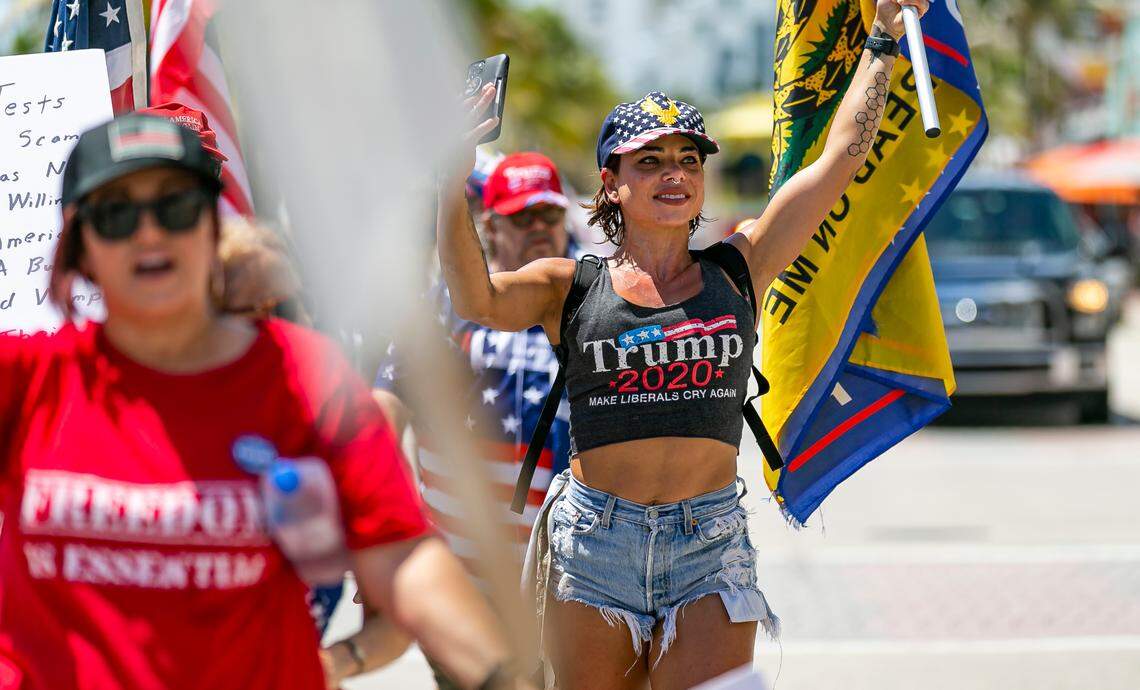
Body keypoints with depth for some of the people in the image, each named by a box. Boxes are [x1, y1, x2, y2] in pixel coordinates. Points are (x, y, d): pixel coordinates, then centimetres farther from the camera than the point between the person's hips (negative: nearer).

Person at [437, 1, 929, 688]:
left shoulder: (737, 268, 9)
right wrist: (453, 183, -25)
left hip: (712, 542, 1)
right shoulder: (571, 286, 5)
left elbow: (843, 153, 9)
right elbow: (478, 299, -15)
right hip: (594, 542, 0)